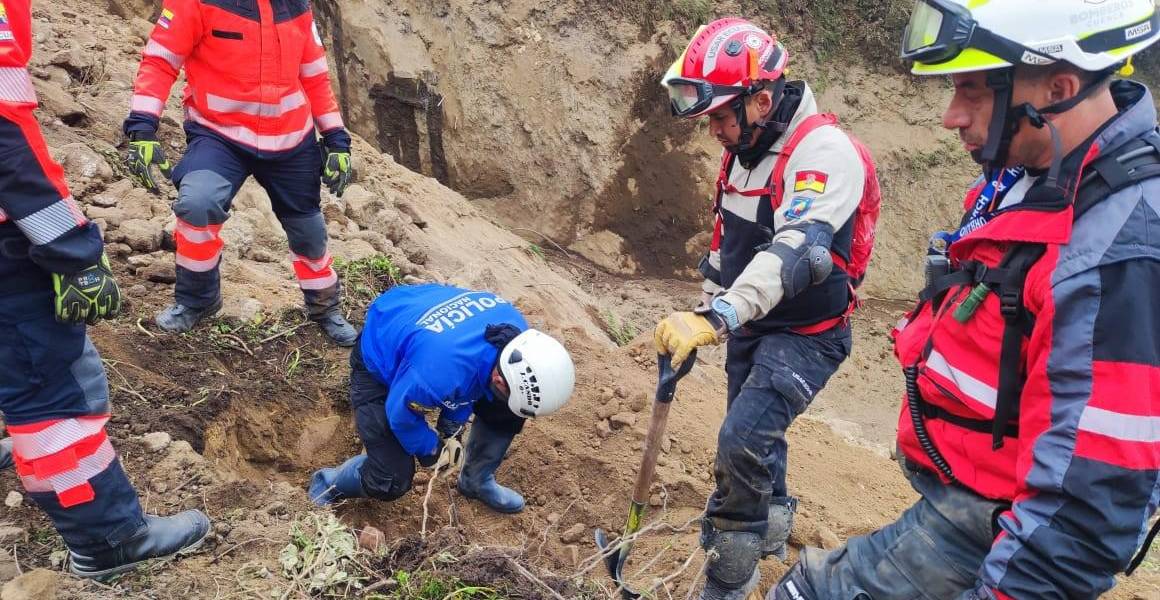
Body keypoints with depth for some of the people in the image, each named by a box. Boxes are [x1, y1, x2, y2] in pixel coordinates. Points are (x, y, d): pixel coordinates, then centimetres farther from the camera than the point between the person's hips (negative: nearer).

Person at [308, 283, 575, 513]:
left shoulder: (514, 329, -24)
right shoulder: (440, 373, -46)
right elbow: (400, 413, -23)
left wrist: (452, 427, -6)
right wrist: (431, 451, -7)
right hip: (379, 365, -6)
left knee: (507, 410, -3)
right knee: (391, 482, -13)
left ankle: (477, 480, 22)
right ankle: (328, 484, 18)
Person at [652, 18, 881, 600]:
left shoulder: (825, 153, -25)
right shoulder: (744, 149, 3)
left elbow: (795, 252, -40)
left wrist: (714, 319, -50)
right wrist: (704, 313, 19)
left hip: (806, 334, -8)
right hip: (749, 325, 9)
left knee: (743, 440, -21)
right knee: (752, 436, 20)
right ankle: (772, 527, 47)